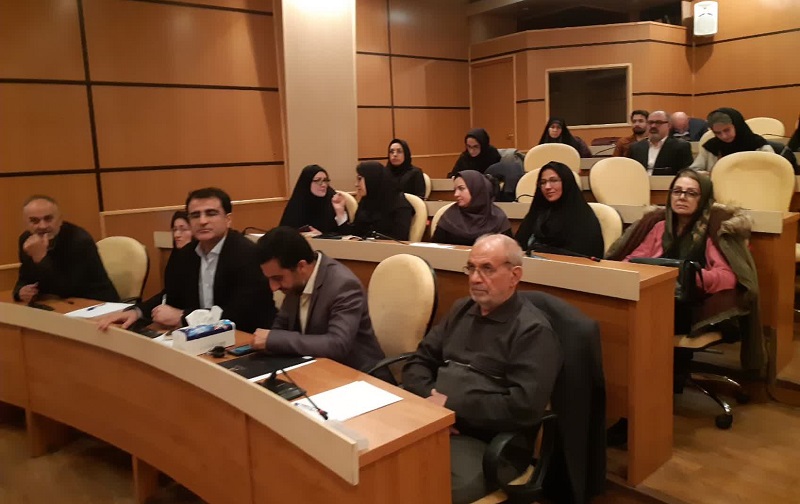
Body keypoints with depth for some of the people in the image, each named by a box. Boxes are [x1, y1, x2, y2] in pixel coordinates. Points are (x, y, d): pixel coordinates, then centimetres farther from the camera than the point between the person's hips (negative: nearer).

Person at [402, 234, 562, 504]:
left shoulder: (533, 330, -6)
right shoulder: (461, 310, 15)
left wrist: (451, 406, -13)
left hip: (482, 442, -6)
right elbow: (418, 362, 14)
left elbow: (523, 406, -17)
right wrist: (427, 401, -7)